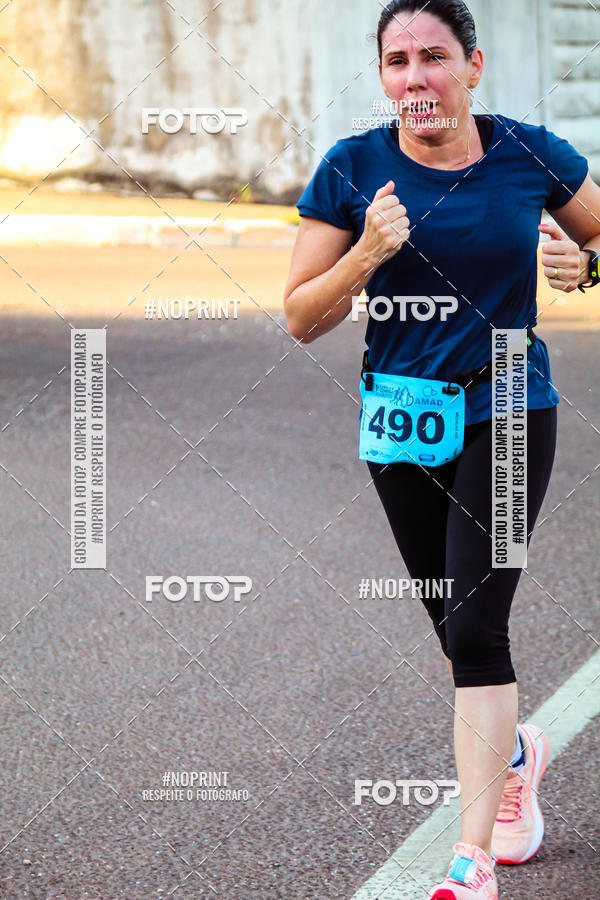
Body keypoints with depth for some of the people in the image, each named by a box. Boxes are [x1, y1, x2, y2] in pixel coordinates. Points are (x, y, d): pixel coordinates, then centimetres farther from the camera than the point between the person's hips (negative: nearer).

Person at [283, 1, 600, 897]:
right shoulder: (353, 169, -6)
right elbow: (302, 319, -5)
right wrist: (367, 255, -22)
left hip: (506, 414, -2)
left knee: (476, 628, -13)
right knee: (457, 630, 15)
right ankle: (516, 753, 46)